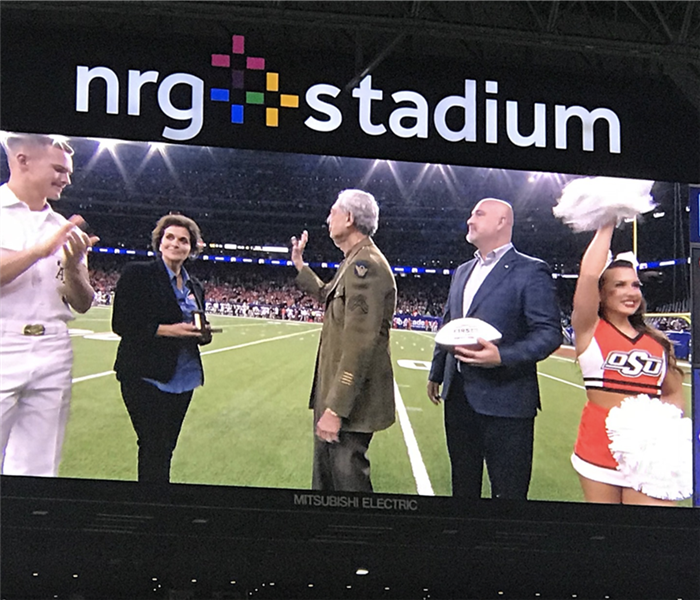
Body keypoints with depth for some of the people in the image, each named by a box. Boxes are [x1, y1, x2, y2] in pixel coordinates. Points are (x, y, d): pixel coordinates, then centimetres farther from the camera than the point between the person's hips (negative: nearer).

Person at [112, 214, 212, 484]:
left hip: (182, 379, 6)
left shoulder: (194, 287, 15)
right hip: (147, 379, -6)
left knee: (165, 450, 8)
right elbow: (122, 324, -10)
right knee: (154, 449, -9)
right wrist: (167, 330, -18)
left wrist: (203, 334, -1)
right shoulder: (138, 274, -4)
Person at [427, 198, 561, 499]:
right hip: (458, 396, 8)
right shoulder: (462, 272, 17)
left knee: (507, 491, -2)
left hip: (504, 400, -8)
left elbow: (549, 333, -15)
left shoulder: (530, 271, -8)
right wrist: (436, 373, 26)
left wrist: (502, 357, -27)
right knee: (463, 485, 16)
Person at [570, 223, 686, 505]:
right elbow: (588, 275, -15)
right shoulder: (590, 330, 1)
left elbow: (673, 394, 20)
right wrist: (606, 227, -7)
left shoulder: (657, 342, 12)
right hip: (599, 448, -2)